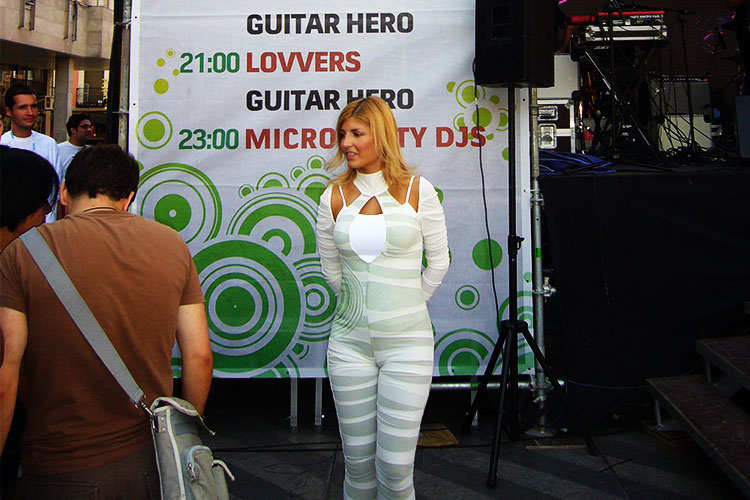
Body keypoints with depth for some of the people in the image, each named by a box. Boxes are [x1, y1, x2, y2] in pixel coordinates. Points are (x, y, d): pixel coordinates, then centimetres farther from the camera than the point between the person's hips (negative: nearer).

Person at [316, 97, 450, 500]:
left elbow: (438, 262, 6)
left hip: (407, 340, -2)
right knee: (358, 462, 9)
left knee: (395, 467, -2)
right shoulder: (335, 196, 3)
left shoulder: (418, 191, -2)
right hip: (350, 341, 2)